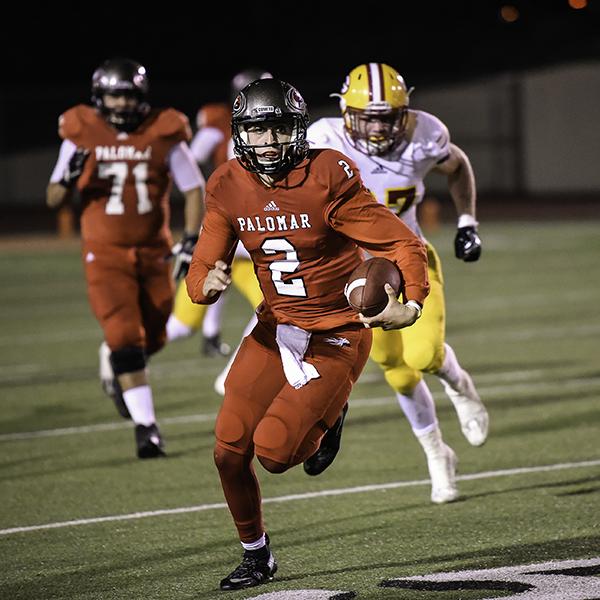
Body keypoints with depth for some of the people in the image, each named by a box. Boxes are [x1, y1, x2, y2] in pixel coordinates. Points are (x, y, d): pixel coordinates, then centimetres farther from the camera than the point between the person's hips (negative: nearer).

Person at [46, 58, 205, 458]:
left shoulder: (164, 135, -5)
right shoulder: (82, 135, -6)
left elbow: (194, 189, 2)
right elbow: (54, 199, -1)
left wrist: (192, 241, -9)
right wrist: (70, 177, -23)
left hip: (153, 251, 2)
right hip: (105, 254, -2)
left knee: (153, 338, 11)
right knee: (125, 338, -13)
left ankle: (118, 370, 45)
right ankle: (146, 425, -9)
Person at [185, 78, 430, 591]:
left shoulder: (328, 179, -19)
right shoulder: (229, 188, -4)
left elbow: (405, 246, -17)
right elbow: (202, 270, 2)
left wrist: (411, 307, -34)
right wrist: (209, 284, -23)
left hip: (337, 337, -5)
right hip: (276, 329, 5)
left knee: (274, 450, -18)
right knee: (230, 451, 0)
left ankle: (324, 424, 19)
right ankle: (256, 556, 26)